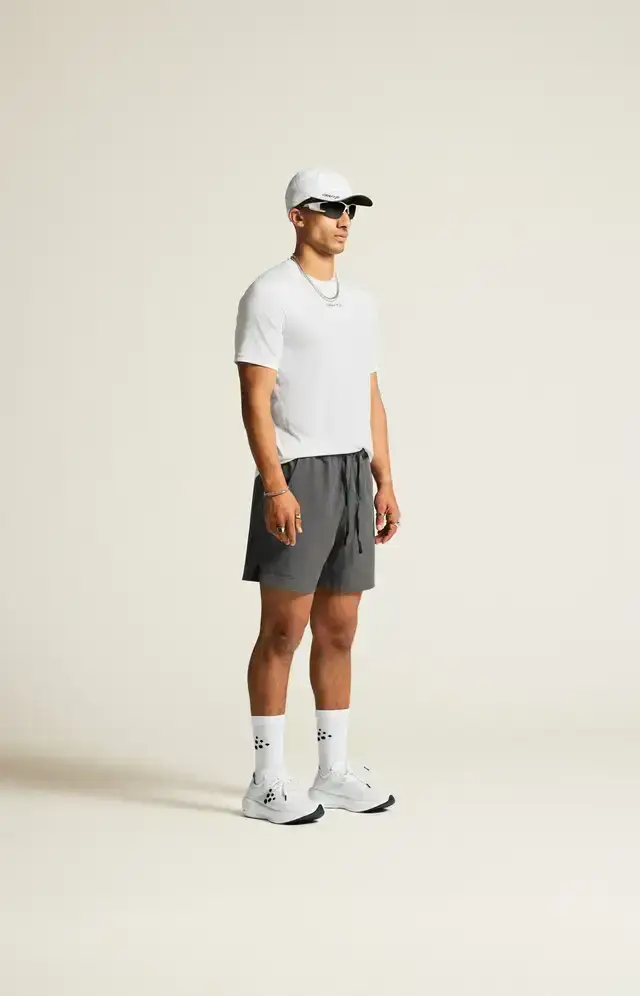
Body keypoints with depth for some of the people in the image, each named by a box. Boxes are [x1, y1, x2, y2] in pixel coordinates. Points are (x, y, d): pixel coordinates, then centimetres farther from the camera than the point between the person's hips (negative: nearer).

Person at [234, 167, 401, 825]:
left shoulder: (361, 302, 16)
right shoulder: (270, 294, -7)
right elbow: (255, 399, -13)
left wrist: (385, 482, 11)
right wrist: (275, 486, -22)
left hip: (354, 477, 7)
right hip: (297, 477, -7)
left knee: (338, 632, 10)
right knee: (284, 630, -4)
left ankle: (334, 771, 19)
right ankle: (267, 782, 3)